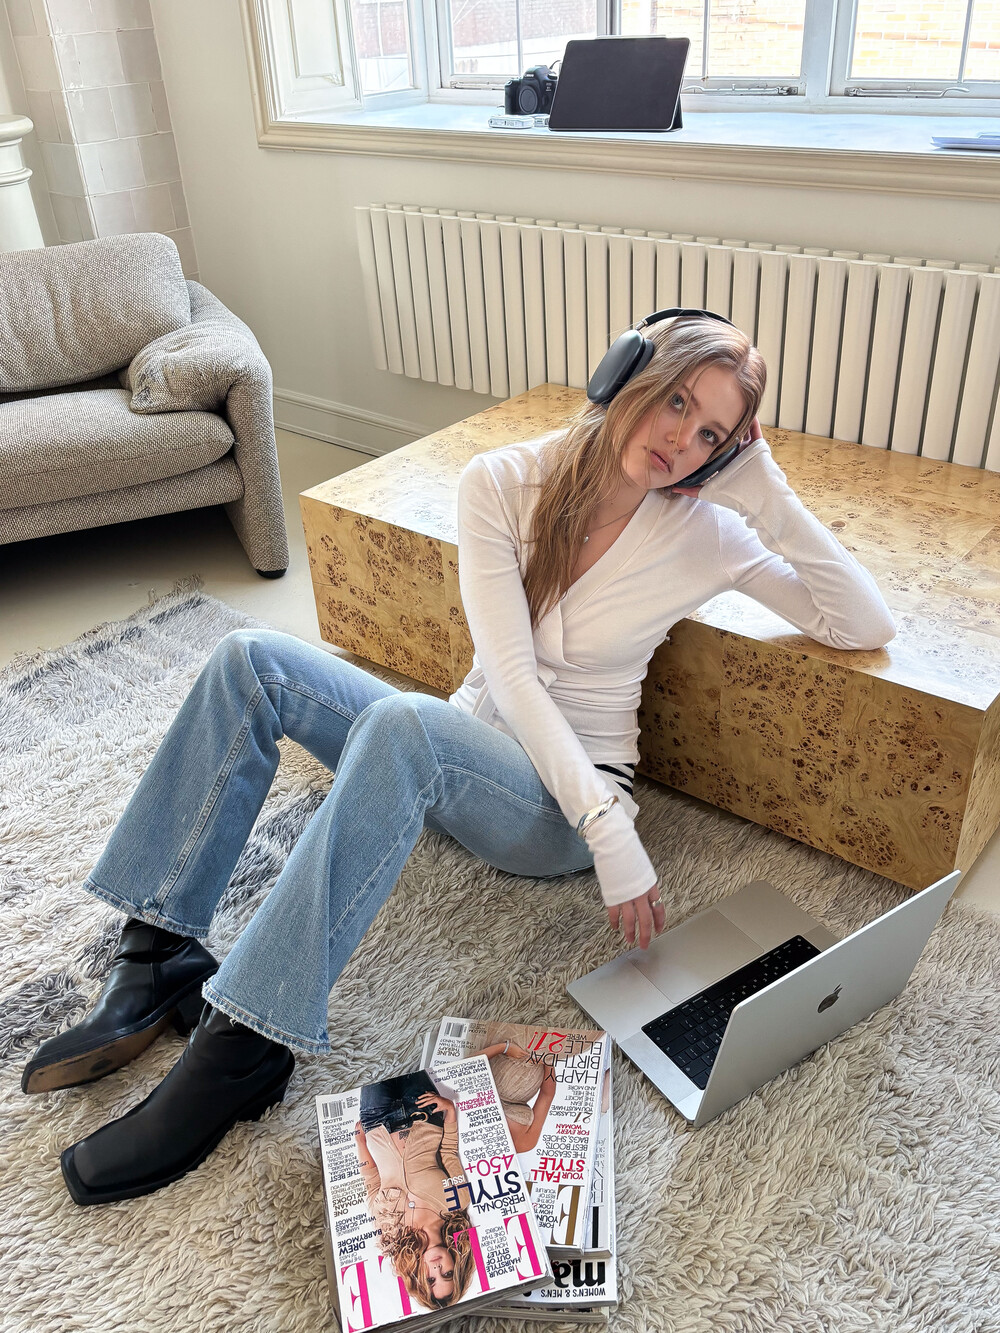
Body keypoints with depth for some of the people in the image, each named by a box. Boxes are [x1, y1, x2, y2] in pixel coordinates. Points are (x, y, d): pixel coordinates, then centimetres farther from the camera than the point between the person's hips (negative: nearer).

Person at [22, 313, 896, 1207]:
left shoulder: (703, 535, -7)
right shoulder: (503, 483, -7)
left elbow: (866, 628, -8)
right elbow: (510, 671, -15)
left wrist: (772, 497, -17)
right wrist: (610, 830, -24)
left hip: (567, 808, -3)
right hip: (463, 756, 4)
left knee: (399, 721, -35)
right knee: (253, 659, -16)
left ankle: (241, 1048, -31)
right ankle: (160, 957, -16)